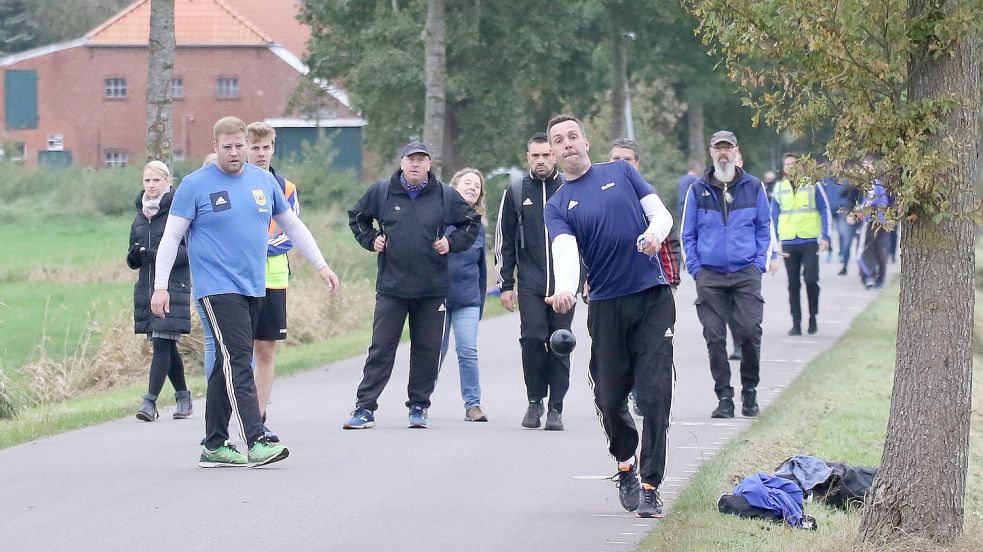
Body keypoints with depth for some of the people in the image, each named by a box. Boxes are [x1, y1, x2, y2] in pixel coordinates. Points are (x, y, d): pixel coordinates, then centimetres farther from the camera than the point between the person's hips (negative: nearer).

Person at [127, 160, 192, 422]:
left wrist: (161, 255, -21)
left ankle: (151, 400, -18)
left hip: (173, 285, -6)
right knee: (165, 345, 11)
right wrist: (134, 255, -4)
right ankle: (183, 396, 24)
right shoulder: (140, 216, 15)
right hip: (147, 286, 7)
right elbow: (133, 261, 20)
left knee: (162, 342, -13)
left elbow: (191, 250, -10)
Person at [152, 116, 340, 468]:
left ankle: (214, 446, 15)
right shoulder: (195, 185, -3)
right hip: (217, 289, -6)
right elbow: (171, 236, -3)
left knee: (229, 366, 10)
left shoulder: (264, 181, 11)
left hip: (254, 289, 6)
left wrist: (321, 265, 18)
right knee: (238, 363, -15)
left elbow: (293, 225, 21)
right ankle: (255, 443, -20)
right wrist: (160, 286, -10)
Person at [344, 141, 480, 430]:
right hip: (391, 288, -1)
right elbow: (357, 217, 20)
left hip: (432, 290, 1)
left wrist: (452, 243, 2)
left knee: (427, 352, 5)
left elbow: (472, 222, 15)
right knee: (381, 349, -3)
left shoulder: (445, 195, 3)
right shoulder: (381, 192, 4)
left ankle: (419, 407, 16)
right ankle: (364, 408, -1)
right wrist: (370, 240, 5)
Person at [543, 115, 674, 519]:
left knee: (655, 396, -8)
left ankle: (650, 488, -3)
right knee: (609, 399, 2)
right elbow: (565, 251, -11)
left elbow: (661, 213, 7)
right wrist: (565, 289, -32)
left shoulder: (621, 172, 11)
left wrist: (655, 234, -17)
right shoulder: (557, 207, 7)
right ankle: (625, 464, 30)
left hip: (653, 299, -1)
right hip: (606, 306, 1)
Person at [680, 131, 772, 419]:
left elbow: (765, 229, 13)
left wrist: (759, 264, 2)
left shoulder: (753, 187, 9)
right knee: (715, 338, -3)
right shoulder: (698, 190, 8)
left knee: (750, 333, -10)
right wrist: (695, 269, 1)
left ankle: (750, 391, 9)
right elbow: (688, 235, 12)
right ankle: (724, 398, 4)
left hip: (746, 275, -1)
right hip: (709, 276, 1)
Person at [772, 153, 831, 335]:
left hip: (810, 240, -3)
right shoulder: (779, 188, 10)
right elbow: (774, 216, 13)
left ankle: (813, 318, 7)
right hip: (789, 243, 3)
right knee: (793, 284, 4)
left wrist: (825, 237, -4)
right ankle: (796, 323, 9)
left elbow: (824, 211, 4)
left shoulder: (813, 185, 2)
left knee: (811, 280, -10)